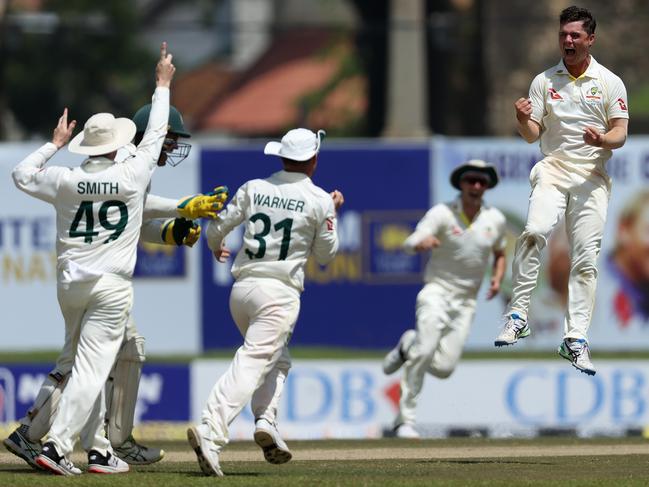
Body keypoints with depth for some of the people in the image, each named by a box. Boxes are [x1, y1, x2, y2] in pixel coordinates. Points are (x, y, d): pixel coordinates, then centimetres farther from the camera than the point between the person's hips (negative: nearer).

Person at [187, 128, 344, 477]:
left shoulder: (254, 188, 8)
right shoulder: (319, 201, 0)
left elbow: (217, 227, 10)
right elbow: (325, 254, 11)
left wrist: (215, 247, 33)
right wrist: (332, 214, 24)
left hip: (241, 289, 5)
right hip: (279, 290, -5)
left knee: (277, 359, 24)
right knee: (251, 362, -14)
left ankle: (265, 421, 3)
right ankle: (210, 430, -32)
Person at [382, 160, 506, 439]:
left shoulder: (495, 220, 4)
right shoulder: (442, 213, -9)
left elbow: (500, 254, 22)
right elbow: (409, 244, -22)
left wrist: (497, 279, 1)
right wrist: (421, 242, -47)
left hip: (466, 302, 4)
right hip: (437, 292, -3)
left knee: (444, 368, -7)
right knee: (425, 351, -25)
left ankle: (409, 345, 25)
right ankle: (406, 420, -17)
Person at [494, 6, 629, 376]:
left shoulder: (610, 82, 5)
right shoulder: (544, 81, 8)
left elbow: (621, 134, 1)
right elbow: (533, 135, 7)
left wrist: (603, 139, -21)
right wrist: (523, 120, -16)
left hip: (592, 177, 0)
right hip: (553, 171, 0)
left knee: (586, 259, -4)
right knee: (534, 232, -26)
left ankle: (576, 339, -1)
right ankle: (518, 316, -21)